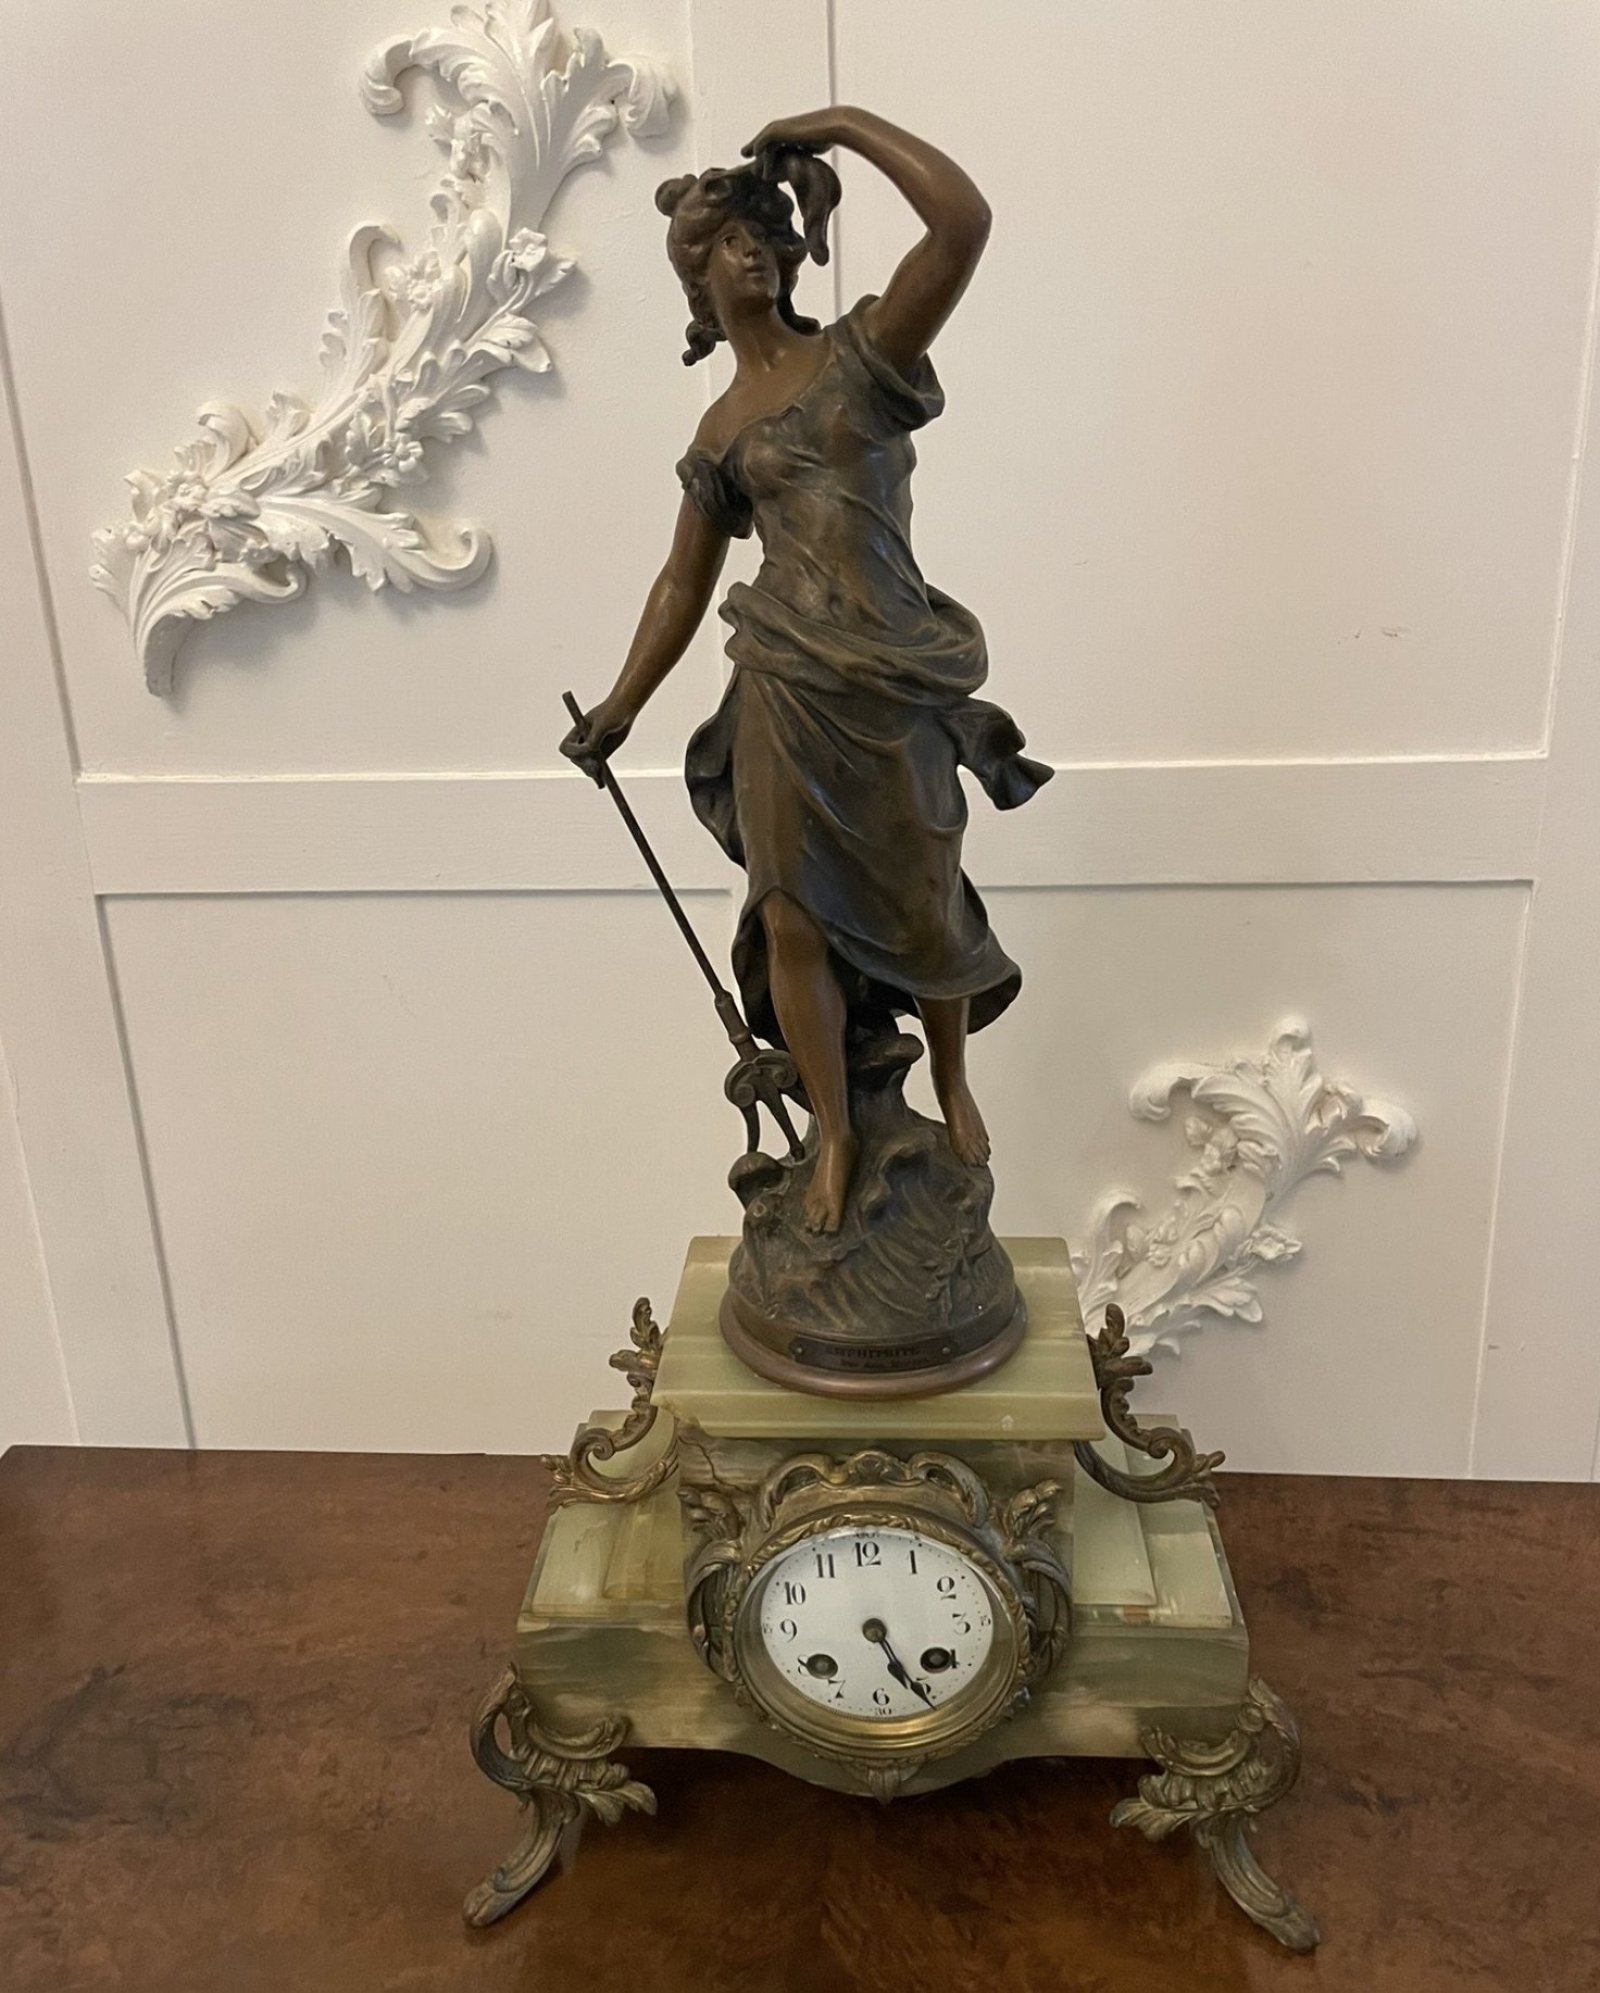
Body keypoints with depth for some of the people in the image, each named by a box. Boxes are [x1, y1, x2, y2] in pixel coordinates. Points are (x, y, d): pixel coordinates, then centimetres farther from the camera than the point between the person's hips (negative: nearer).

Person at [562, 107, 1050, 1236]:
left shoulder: (862, 355, 3)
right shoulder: (718, 434, 12)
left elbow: (964, 221, -11)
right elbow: (685, 581, 16)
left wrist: (848, 123, -2)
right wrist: (620, 708, 14)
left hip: (895, 683, -2)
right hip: (786, 688, 2)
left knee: (921, 904, 10)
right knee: (793, 921, 0)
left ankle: (954, 1089, 36)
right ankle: (836, 1135, 19)